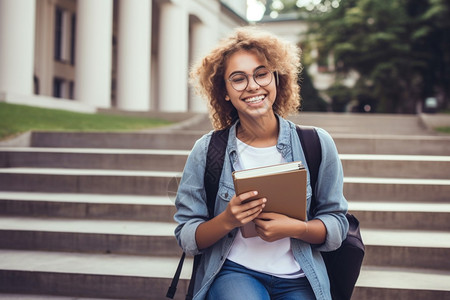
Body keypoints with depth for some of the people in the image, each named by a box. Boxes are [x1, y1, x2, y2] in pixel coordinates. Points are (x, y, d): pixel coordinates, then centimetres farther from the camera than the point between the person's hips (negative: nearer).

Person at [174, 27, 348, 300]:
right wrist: (227, 220, -19)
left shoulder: (317, 144, 0)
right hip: (233, 271, -2)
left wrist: (296, 228, -15)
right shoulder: (207, 151, -1)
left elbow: (337, 227, 5)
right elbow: (186, 238, 2)